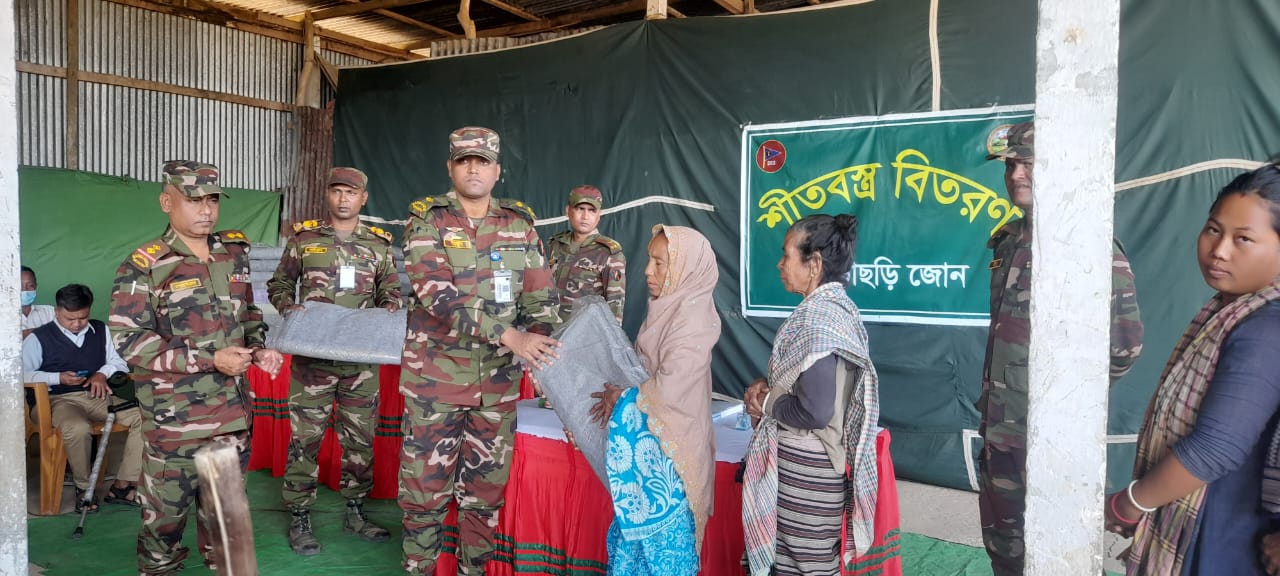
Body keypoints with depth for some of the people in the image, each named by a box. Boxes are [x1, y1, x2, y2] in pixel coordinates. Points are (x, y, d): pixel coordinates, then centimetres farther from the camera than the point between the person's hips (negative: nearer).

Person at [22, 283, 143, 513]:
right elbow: (23, 373, -3)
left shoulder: (101, 331, 15)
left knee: (143, 417, -22)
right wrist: (58, 378, -13)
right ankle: (83, 487, -15)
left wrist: (103, 373, -3)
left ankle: (122, 485, -17)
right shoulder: (38, 338, 5)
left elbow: (119, 362, 18)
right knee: (77, 428, -40)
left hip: (98, 397, 4)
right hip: (61, 400, -4)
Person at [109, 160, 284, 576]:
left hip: (232, 409, 5)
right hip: (174, 414, -5)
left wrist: (259, 349, 0)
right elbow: (129, 340, -14)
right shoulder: (144, 267, -9)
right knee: (167, 504, 6)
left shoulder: (235, 254, 7)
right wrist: (210, 360, -19)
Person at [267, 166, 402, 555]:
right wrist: (290, 307, -8)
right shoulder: (304, 238, 3)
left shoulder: (379, 244, 7)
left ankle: (355, 512, 25)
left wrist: (384, 313, -7)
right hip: (313, 355, -2)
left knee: (360, 437, 10)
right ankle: (300, 518, 16)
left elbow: (391, 294, 13)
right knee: (306, 437, 3)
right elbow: (278, 285, 11)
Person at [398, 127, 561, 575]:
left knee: (487, 485, 12)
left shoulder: (520, 224, 5)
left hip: (499, 379, 3)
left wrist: (538, 352, -12)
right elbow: (437, 294, -21)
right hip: (436, 375, -3)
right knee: (426, 482, 6)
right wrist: (510, 336, -29)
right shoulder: (427, 220, -6)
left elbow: (542, 298, 6)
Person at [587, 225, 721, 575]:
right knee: (639, 519, 16)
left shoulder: (693, 319, -19)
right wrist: (619, 390, 0)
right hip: (648, 435, 8)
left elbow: (669, 387, -24)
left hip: (671, 443, -8)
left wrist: (622, 397, -11)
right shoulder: (667, 307, 7)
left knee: (664, 525, 3)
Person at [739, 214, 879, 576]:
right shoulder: (837, 305, 8)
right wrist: (767, 386, 3)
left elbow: (815, 410, -28)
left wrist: (766, 404, -11)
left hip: (805, 466, -9)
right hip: (811, 461, 9)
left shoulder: (817, 315, -21)